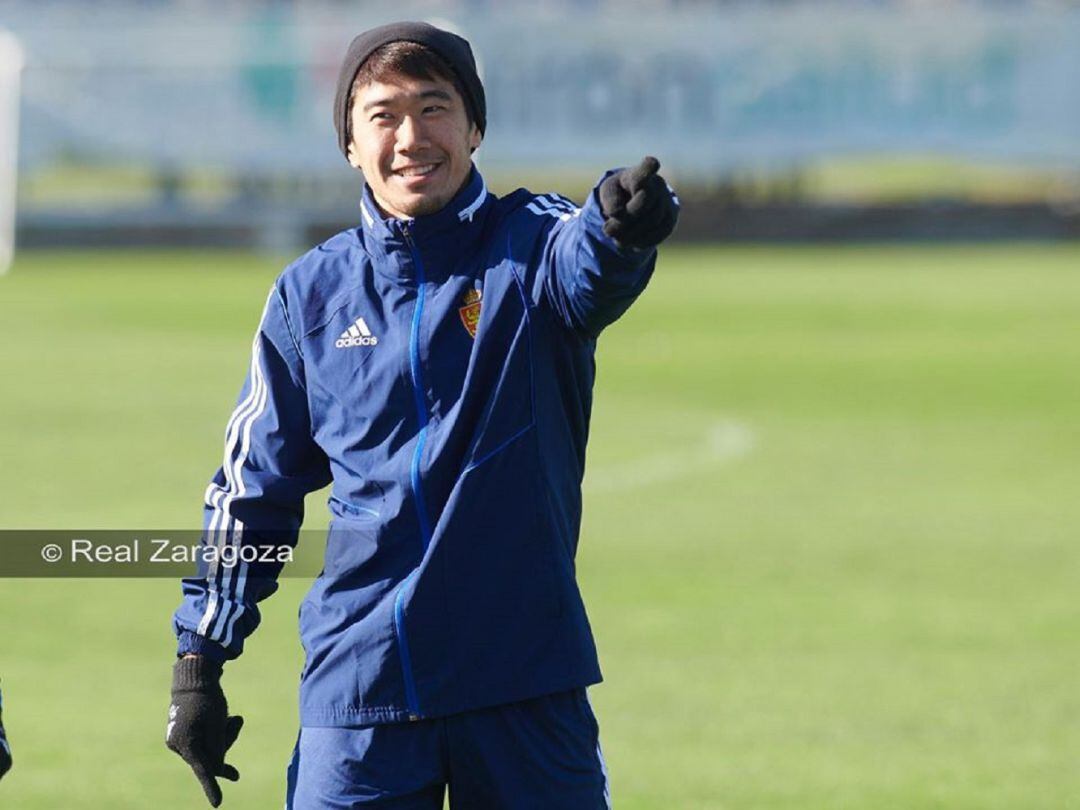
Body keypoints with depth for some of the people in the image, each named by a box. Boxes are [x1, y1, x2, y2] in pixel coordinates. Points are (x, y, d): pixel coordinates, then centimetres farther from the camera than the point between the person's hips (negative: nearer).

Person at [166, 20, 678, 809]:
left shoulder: (530, 248, -1)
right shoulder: (311, 293, 7)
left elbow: (593, 269, -26)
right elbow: (253, 489, 15)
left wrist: (623, 228, -51)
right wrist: (199, 661, 13)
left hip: (527, 687, -2)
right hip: (357, 687, 2)